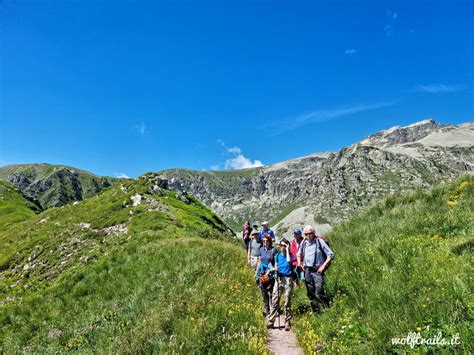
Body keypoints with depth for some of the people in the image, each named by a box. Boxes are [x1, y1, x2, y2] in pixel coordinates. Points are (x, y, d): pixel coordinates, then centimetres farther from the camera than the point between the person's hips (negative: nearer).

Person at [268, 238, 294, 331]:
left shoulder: (290, 255, 0)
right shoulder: (277, 255, 11)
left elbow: (289, 260, -22)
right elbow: (275, 266, 11)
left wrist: (287, 250, -12)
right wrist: (275, 268, -12)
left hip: (288, 279, -3)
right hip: (278, 279, 3)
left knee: (287, 302, 2)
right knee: (274, 300, -2)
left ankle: (287, 323, 11)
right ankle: (271, 321, 3)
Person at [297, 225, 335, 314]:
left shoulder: (320, 241, -8)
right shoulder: (304, 243, 7)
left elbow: (331, 255, -7)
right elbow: (299, 254, 25)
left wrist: (323, 266, -12)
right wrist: (299, 264, 11)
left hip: (317, 270, -5)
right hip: (307, 270, 5)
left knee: (319, 292, -14)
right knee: (310, 293, 10)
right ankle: (316, 311, 23)